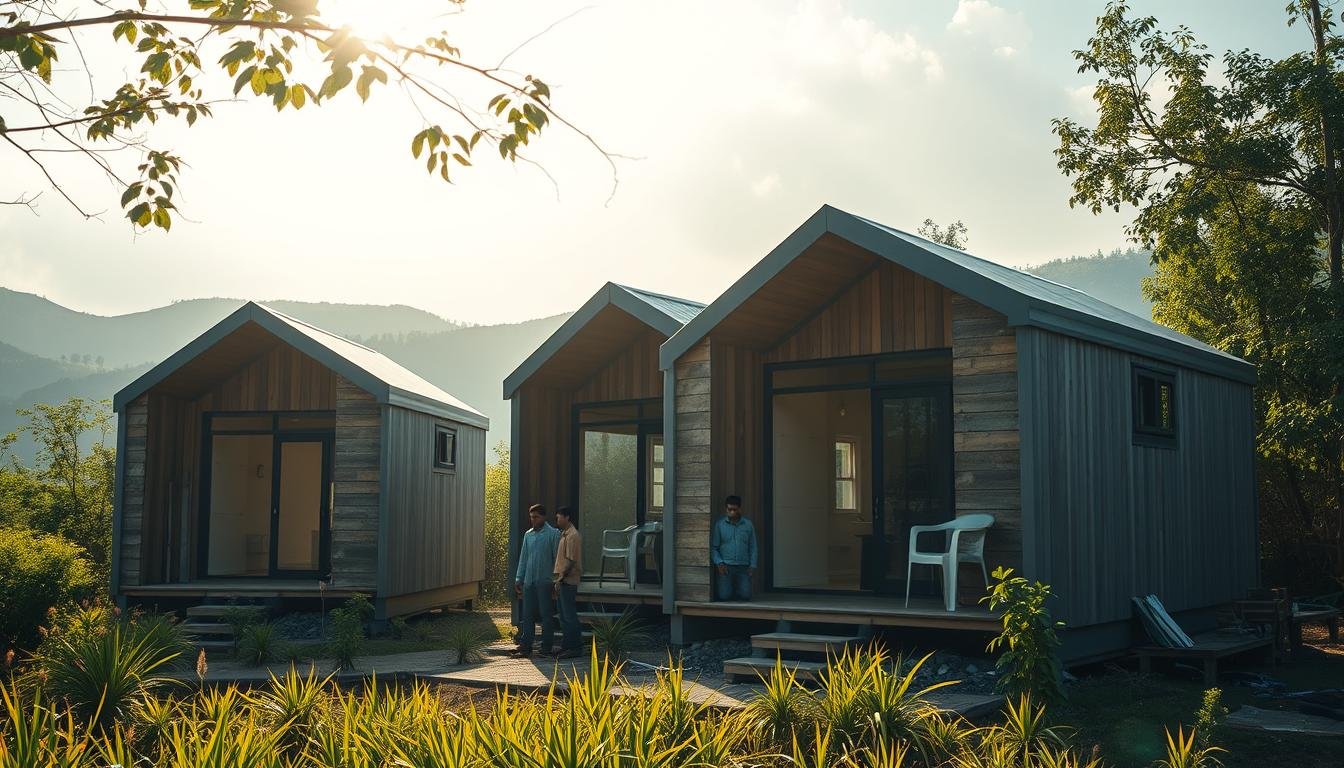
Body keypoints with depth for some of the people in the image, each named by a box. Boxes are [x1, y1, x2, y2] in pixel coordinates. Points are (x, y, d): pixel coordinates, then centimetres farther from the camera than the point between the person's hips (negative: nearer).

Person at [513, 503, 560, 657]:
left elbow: (557, 557, -6)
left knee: (546, 615, 1)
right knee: (527, 615, 6)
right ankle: (525, 646, 8)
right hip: (529, 581, 6)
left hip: (545, 581, -6)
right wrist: (518, 579, 12)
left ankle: (546, 648, 7)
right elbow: (523, 558, 17)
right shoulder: (528, 535, 13)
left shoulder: (553, 534, -5)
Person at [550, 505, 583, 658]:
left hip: (568, 581, -10)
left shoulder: (573, 536, -14)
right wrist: (557, 575, 18)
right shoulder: (564, 534, 17)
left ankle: (573, 647, -3)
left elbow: (571, 560, -20)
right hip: (563, 581, 10)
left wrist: (561, 578, -20)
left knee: (569, 615, -7)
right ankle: (566, 646, 19)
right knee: (563, 615, 13)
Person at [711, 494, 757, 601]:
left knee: (746, 595, -13)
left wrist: (753, 566, 2)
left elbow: (752, 547, 12)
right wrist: (719, 563, -12)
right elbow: (713, 547, 2)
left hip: (743, 567, 2)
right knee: (725, 596, -16)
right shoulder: (719, 524, 2)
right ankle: (727, 587, 21)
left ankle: (736, 588, 22)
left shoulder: (748, 524, 9)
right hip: (725, 566, -2)